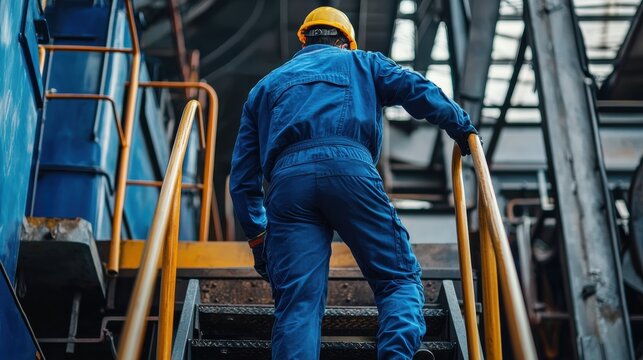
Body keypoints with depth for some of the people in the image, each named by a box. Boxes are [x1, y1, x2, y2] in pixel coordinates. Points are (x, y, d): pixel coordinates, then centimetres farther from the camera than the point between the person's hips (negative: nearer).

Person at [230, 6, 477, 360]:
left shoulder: (266, 86, 37)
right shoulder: (361, 62, 31)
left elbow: (243, 175, 31)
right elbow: (419, 91, 13)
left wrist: (257, 236, 35)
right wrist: (462, 128, 26)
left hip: (286, 181, 2)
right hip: (349, 169, -2)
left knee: (296, 304, -2)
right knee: (400, 279, 3)